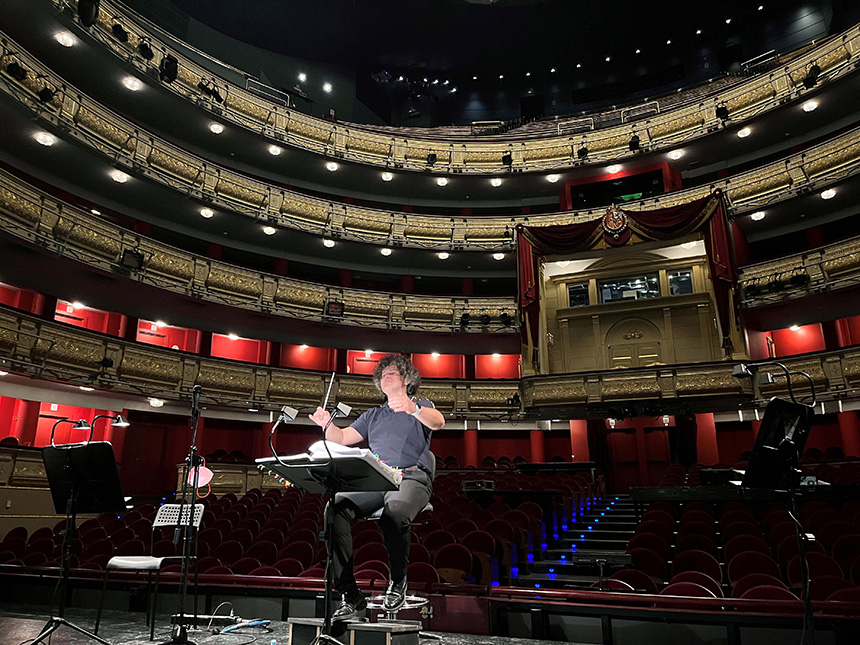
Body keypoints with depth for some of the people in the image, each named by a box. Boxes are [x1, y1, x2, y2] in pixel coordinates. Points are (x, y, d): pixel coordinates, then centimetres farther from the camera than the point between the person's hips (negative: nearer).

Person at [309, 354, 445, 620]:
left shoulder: (421, 406, 16)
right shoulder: (373, 415, 30)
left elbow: (438, 422, -8)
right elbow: (342, 438, 21)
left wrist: (413, 409, -29)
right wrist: (327, 425, -2)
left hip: (411, 478, -4)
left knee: (394, 513, -37)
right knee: (335, 509, -24)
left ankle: (397, 581, -12)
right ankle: (349, 594, -20)